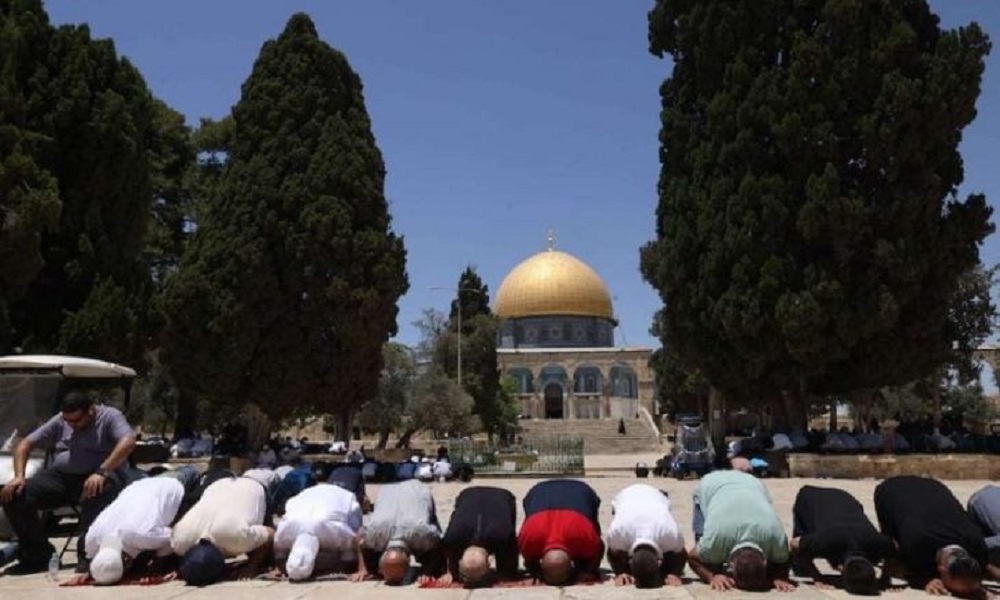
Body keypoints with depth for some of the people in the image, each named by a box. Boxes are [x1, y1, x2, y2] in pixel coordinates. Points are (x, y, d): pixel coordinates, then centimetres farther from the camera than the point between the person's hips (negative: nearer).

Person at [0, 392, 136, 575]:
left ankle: (87, 553, -26)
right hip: (59, 476, 5)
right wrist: (19, 476, -3)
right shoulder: (59, 421, 13)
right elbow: (25, 444, 15)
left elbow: (128, 442, -22)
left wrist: (101, 472, -33)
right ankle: (37, 555, -4)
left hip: (96, 478, -5)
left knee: (99, 491, -41)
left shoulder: (110, 416, -4)